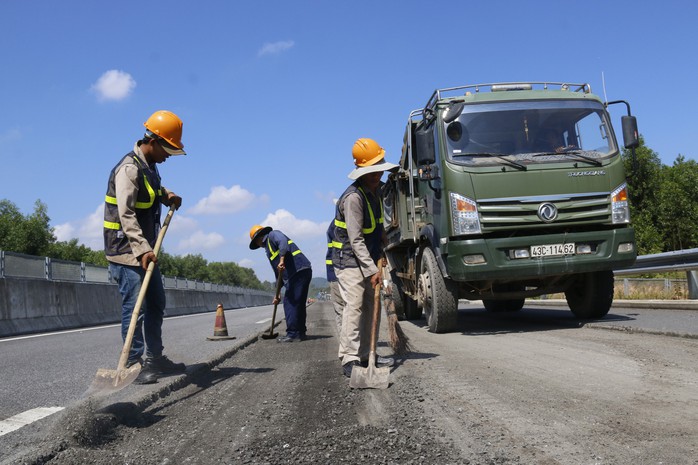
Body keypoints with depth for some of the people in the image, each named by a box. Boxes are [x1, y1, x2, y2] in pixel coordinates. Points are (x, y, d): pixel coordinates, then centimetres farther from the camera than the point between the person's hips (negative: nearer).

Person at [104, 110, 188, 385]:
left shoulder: (150, 166, 11)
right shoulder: (129, 168, -18)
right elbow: (126, 214, -26)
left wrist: (166, 195, 12)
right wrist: (142, 249, -34)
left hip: (145, 249, 10)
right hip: (126, 249, -10)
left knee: (156, 304, 14)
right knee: (134, 307, -11)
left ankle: (154, 359, 24)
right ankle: (133, 364, -5)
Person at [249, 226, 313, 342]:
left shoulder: (273, 234, 6)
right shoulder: (269, 248, 31)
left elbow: (283, 242, -19)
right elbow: (278, 272, 31)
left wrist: (282, 260, -29)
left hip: (298, 270, -10)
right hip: (303, 272, 10)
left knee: (290, 303, -8)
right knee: (299, 304, 15)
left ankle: (292, 334, -7)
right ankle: (301, 332, 22)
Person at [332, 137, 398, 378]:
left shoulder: (377, 190, 8)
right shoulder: (353, 197, -22)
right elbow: (355, 240, -24)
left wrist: (382, 237, 11)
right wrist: (372, 270, -25)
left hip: (368, 261, 9)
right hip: (350, 261, -9)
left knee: (371, 307, 10)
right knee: (354, 307, -15)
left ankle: (365, 355, 18)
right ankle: (350, 360, -14)